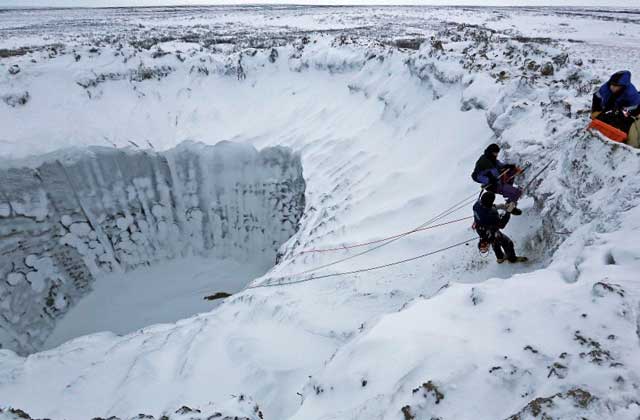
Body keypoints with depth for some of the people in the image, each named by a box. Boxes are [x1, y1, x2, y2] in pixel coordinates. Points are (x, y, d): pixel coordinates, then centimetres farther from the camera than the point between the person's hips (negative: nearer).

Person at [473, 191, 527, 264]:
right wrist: (508, 211, -26)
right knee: (508, 243, 19)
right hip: (491, 234, -7)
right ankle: (512, 258, 47)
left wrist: (496, 206, -5)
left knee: (495, 243, 35)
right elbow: (501, 225, -29)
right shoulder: (491, 214, -44)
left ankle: (500, 258, 60)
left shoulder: (477, 203, -23)